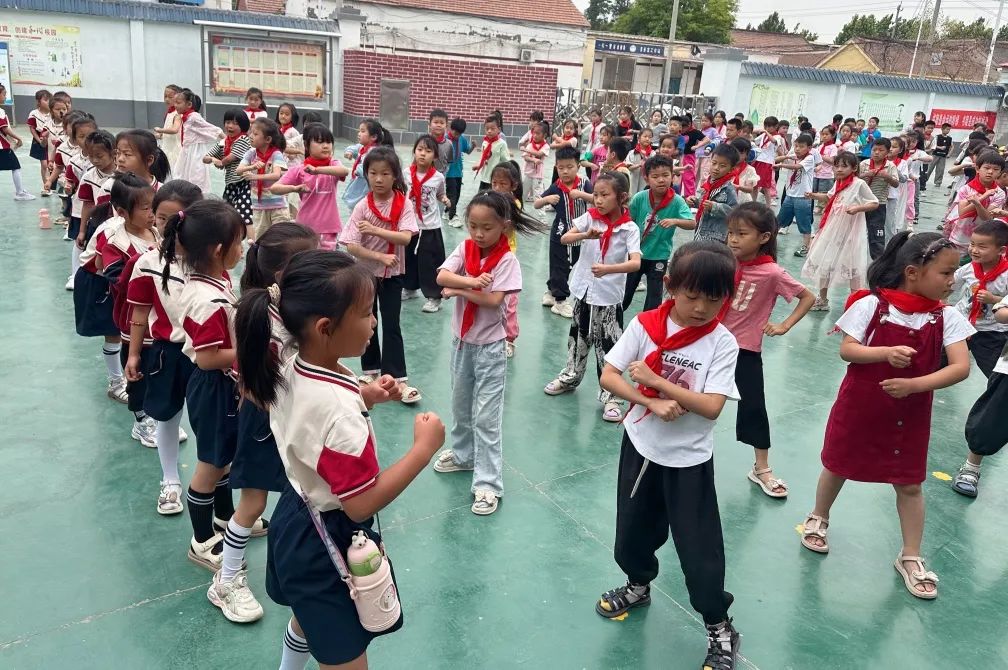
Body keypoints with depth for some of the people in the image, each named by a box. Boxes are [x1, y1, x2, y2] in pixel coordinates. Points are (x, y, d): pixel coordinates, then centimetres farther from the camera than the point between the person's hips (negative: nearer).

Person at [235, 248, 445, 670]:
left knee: (311, 616, 37)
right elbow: (362, 504, -30)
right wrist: (424, 448, -25)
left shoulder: (290, 372, -8)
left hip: (298, 522, 10)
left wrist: (364, 397, 1)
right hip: (328, 545, -10)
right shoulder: (338, 409, -35)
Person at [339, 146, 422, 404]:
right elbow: (351, 245, -16)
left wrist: (374, 230, -29)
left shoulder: (404, 204, -10)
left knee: (391, 326, 0)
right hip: (365, 272, 1)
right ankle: (371, 370, 31)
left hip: (392, 274, -1)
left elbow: (405, 237, -21)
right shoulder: (363, 206, -11)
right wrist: (380, 257, -25)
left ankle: (396, 378, 3)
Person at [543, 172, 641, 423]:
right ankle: (570, 377, 41)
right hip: (584, 289, 4)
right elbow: (564, 238, -13)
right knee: (578, 337, 20)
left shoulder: (630, 228, -13)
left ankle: (609, 395, 11)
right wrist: (586, 235, -32)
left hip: (609, 296, -3)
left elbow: (636, 263, -25)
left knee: (608, 345, 0)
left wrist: (608, 269, -42)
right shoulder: (590, 217, -3)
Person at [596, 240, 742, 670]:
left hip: (688, 459, -2)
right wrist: (652, 403, -23)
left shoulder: (722, 343, -15)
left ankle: (720, 629, 27)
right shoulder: (645, 325, -9)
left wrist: (655, 381, -25)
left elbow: (711, 407, -22)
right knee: (633, 530, 20)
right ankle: (638, 585, 49)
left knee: (699, 548, 5)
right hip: (641, 446, 3)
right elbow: (608, 376, -11)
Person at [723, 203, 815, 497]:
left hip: (746, 350, -3)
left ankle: (761, 468, 22)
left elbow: (808, 297, -6)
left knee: (753, 406, 5)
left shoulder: (772, 273, -16)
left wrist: (785, 325, -11)